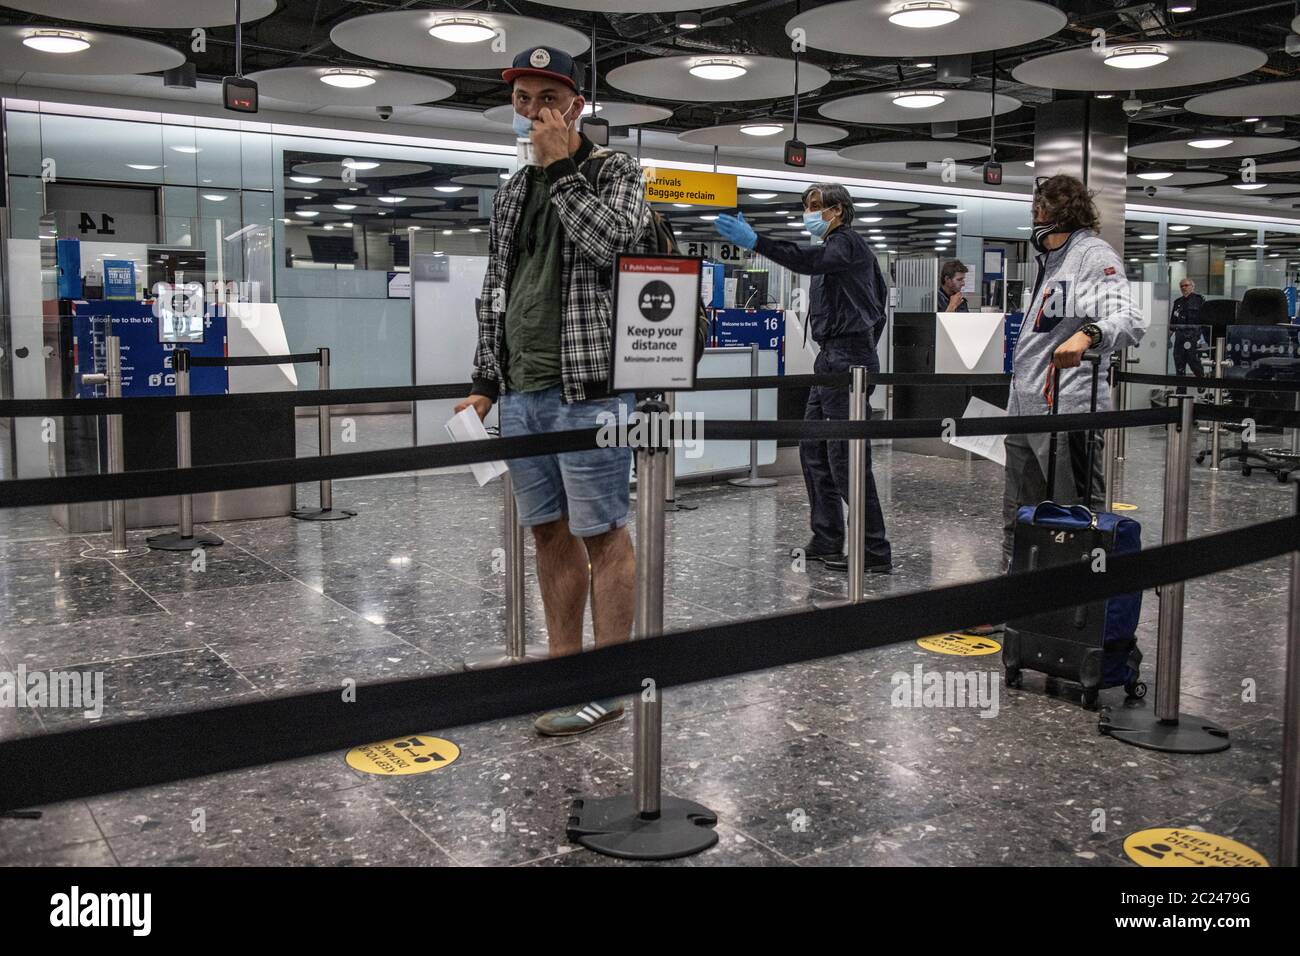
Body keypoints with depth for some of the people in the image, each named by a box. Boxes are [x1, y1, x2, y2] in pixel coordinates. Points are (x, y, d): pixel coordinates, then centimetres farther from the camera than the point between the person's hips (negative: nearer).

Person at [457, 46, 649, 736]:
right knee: (549, 533, 11)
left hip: (587, 388, -6)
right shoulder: (511, 192, 18)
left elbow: (614, 243, -19)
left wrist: (562, 167, -10)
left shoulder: (615, 171, 2)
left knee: (600, 534, -2)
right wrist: (484, 383, 16)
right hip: (519, 392, 6)